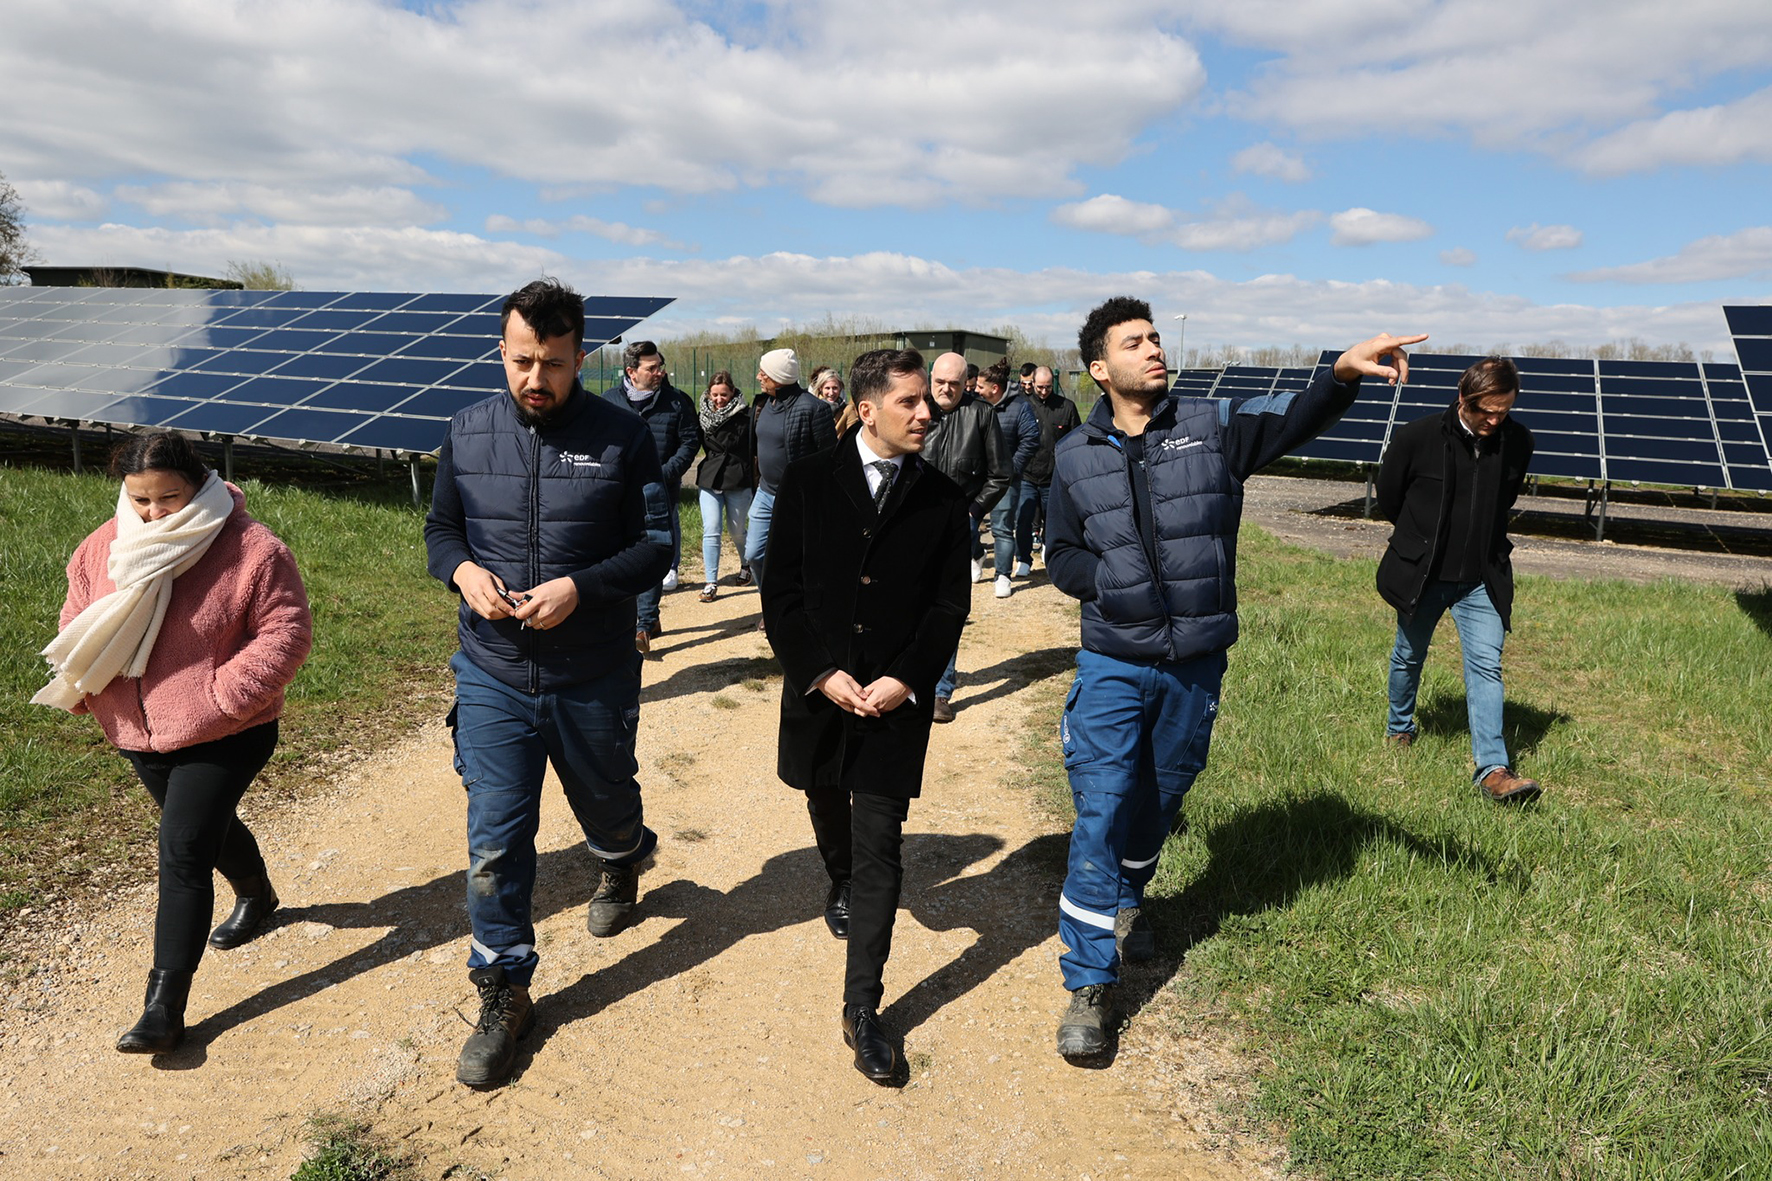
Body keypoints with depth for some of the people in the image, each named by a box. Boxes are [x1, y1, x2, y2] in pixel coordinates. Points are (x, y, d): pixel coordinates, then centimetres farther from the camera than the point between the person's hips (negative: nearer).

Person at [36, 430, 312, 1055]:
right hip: (140, 733, 6)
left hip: (224, 735, -6)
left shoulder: (251, 549, -17)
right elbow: (77, 631, 11)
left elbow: (287, 631, -17)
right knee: (210, 827, 24)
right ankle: (257, 896, 54)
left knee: (183, 852, -10)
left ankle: (164, 1006, -3)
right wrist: (91, 693, -5)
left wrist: (223, 694, -23)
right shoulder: (101, 549, 0)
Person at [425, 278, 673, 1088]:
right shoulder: (468, 434, 0)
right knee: (493, 844, 2)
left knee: (606, 800, 22)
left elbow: (656, 545, -7)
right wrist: (462, 569, -12)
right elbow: (440, 528, 11)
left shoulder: (621, 437, -9)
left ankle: (620, 868, 58)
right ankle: (504, 994, 20)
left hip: (594, 679, -1)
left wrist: (580, 587, -22)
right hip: (492, 677, 1)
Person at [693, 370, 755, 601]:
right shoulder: (705, 414, 5)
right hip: (709, 479, 3)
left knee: (736, 530, 10)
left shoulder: (744, 415, -9)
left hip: (738, 480, -3)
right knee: (710, 531, -3)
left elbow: (753, 448, -10)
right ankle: (711, 582, 4)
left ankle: (747, 565, 40)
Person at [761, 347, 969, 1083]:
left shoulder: (941, 499, -1)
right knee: (828, 807, 24)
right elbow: (781, 592, -4)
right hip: (819, 690, 1)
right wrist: (822, 673, -13)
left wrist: (905, 680, -14)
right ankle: (840, 884, 57)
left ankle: (862, 1008, 5)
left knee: (880, 848, -3)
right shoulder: (809, 483, -3)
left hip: (897, 698, -1)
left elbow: (949, 606, -1)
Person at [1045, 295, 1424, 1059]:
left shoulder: (1213, 428, -2)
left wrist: (1342, 372, -34)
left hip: (1196, 662, 1)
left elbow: (1294, 418, -16)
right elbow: (1062, 557, 7)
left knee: (1160, 799, 19)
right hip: (1113, 664, -1)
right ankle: (1089, 982, 6)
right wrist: (1113, 585, -10)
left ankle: (1126, 898, 47)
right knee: (1100, 812, -5)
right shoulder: (1075, 458, 0)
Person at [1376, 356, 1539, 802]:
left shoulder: (1517, 442, -4)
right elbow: (1388, 496, 2)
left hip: (1482, 578, 1)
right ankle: (1399, 727, 41)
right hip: (1422, 575, -1)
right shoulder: (1417, 437, -13)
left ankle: (1493, 769, -7)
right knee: (1409, 657, 16)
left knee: (1486, 666, -7)